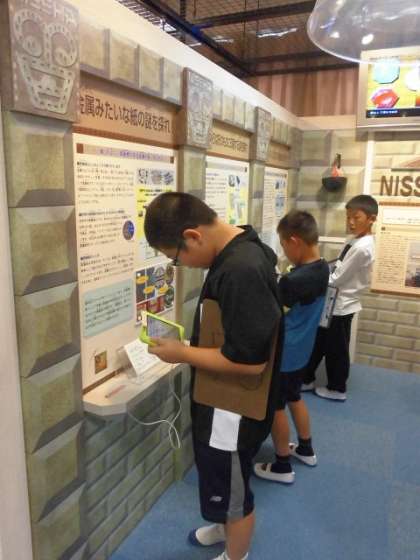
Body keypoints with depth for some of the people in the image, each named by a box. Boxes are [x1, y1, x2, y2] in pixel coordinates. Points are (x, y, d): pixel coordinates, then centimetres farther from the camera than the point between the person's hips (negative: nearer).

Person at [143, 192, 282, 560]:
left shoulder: (242, 270, -32)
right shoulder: (240, 252, 0)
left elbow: (249, 360, -30)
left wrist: (183, 354, -20)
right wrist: (192, 343, 4)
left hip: (235, 410, -10)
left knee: (231, 491, 17)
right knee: (222, 483, 31)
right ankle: (227, 528, 58)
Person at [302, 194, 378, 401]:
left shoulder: (362, 248, -24)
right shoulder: (356, 241, 5)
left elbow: (337, 279, -21)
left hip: (341, 305, -9)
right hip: (335, 302, 9)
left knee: (336, 349, 9)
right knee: (317, 344, 18)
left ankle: (337, 389, 28)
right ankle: (306, 380, 33)